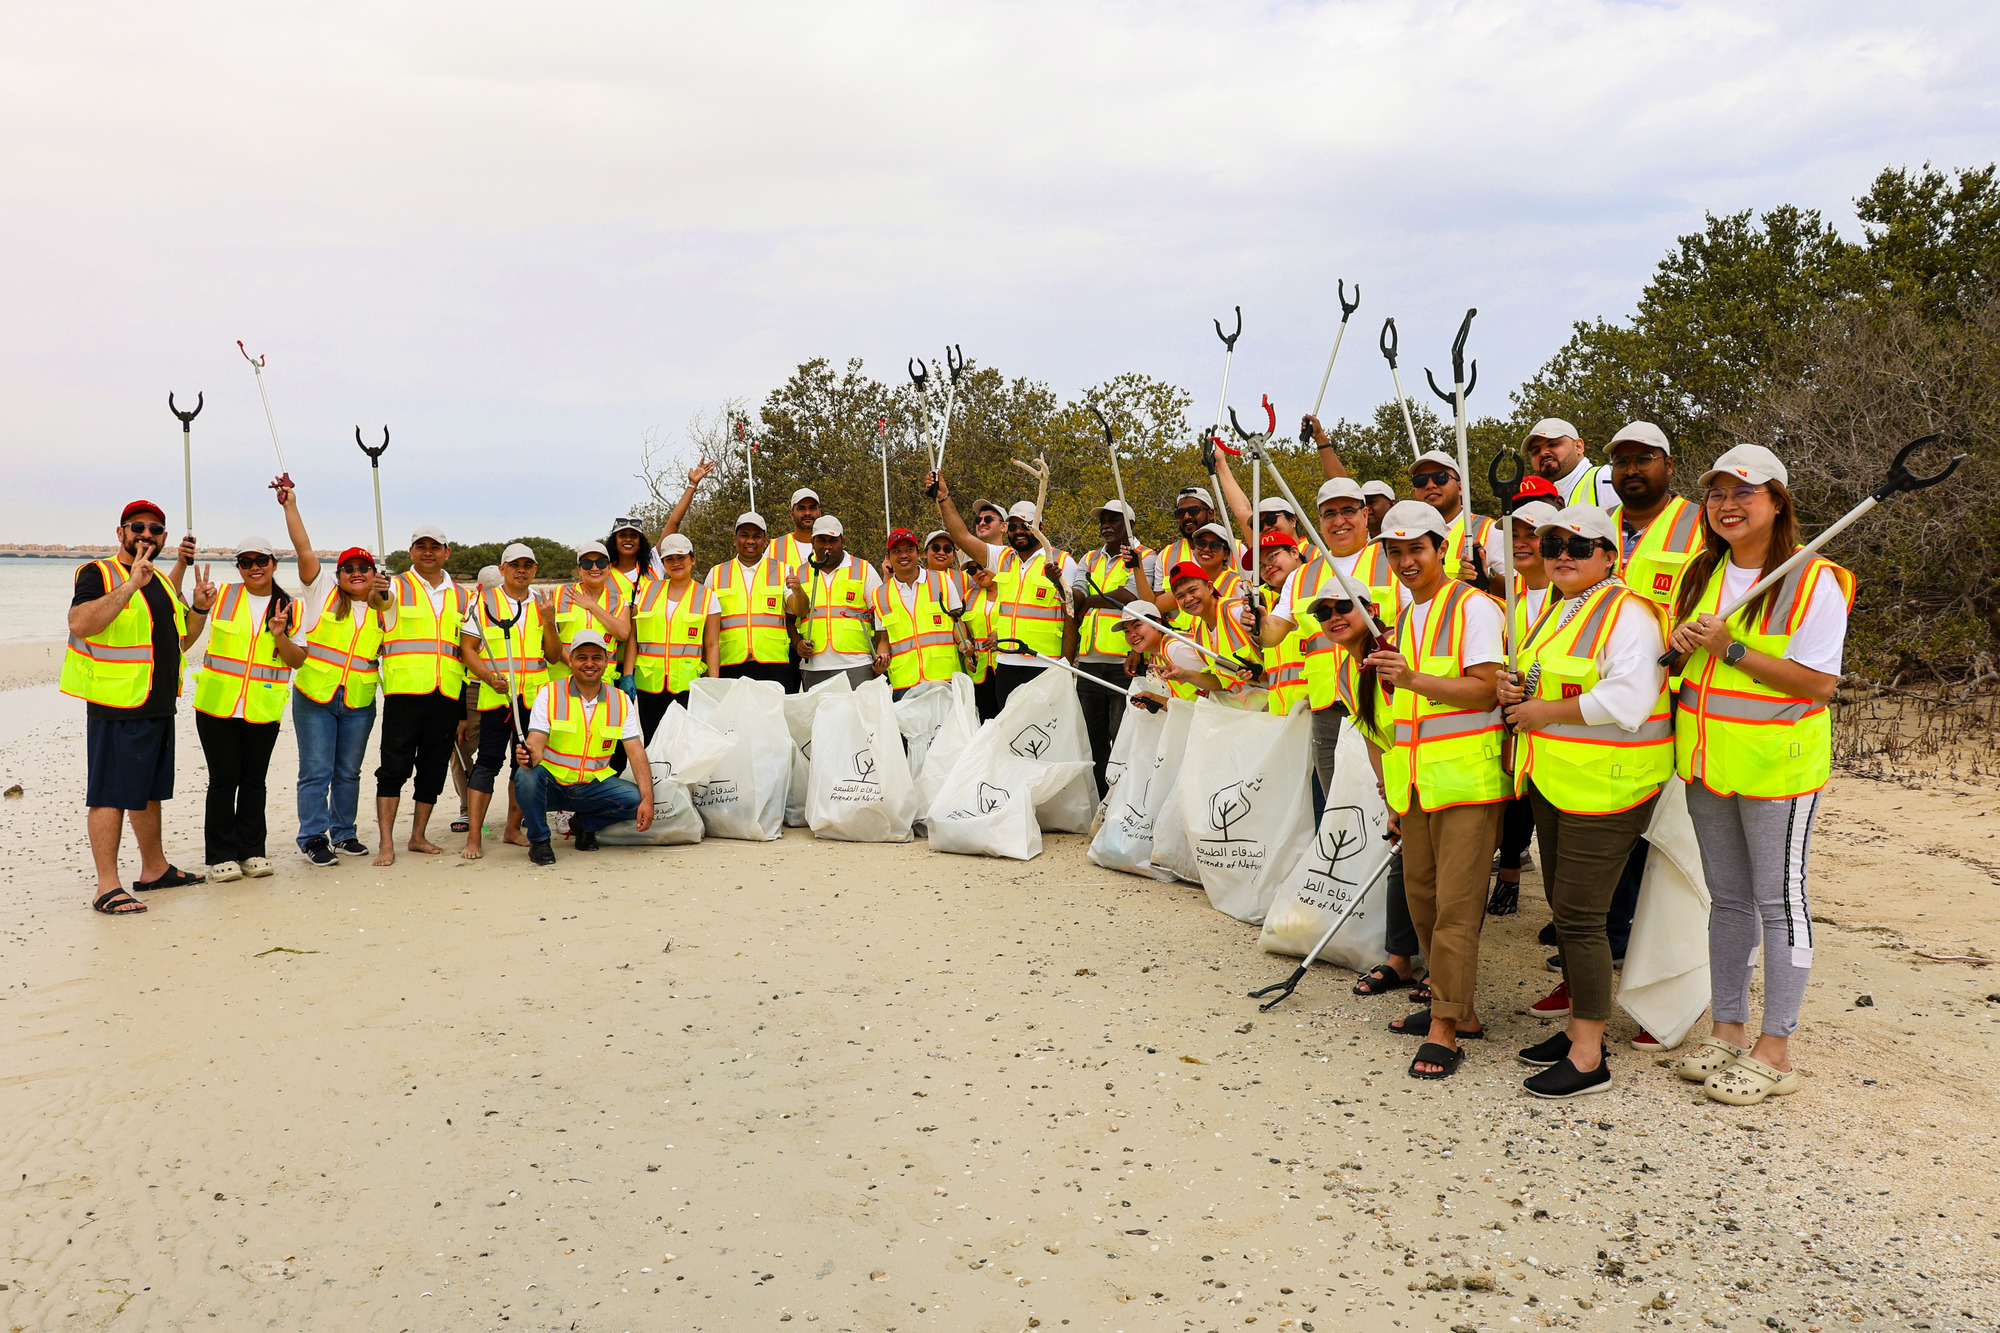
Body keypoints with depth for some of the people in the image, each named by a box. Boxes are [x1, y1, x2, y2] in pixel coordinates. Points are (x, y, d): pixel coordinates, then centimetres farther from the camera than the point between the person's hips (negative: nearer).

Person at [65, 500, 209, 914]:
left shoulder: (161, 581, 18)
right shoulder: (98, 573, -6)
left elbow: (178, 642, 25)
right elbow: (80, 623, -25)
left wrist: (198, 609, 10)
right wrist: (130, 585, -28)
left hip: (159, 706, 8)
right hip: (116, 705, -8)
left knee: (149, 790, 17)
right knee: (110, 793, -6)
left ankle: (154, 868, 28)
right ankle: (107, 887, -4)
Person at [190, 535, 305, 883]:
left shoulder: (289, 608, 6)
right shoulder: (221, 596, 3)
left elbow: (298, 660, 3)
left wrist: (280, 635, -15)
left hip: (263, 709, 1)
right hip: (217, 706, -1)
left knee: (254, 781, 8)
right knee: (223, 780, 0)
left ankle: (252, 852, 17)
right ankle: (222, 856, 8)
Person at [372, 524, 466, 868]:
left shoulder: (460, 597, 17)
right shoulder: (397, 588, 6)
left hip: (446, 696, 4)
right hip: (405, 693, -4)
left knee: (434, 769, 9)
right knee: (394, 768, -4)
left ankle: (419, 836, 20)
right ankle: (386, 843, -2)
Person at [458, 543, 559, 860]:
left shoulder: (542, 605, 12)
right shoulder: (483, 603, 3)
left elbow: (554, 655, 10)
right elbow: (467, 648, 1)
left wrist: (548, 621, -6)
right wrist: (489, 676, -14)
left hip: (534, 699, 4)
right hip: (495, 697, -4)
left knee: (526, 763, 8)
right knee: (488, 762, -7)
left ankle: (513, 828, 20)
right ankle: (474, 836, -6)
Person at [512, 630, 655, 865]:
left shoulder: (621, 701, 1)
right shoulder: (549, 694, -5)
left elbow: (636, 752, -5)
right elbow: (535, 742, -14)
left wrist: (647, 799, -19)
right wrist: (528, 755, -42)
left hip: (593, 786, 2)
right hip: (551, 783, -2)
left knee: (634, 799, -23)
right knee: (526, 774, -34)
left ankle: (584, 824, 9)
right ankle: (538, 840, -7)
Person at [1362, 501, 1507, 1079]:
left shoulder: (1473, 607, -6)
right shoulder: (1404, 618, 18)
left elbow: (1483, 690, -15)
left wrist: (1412, 678, -27)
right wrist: (1394, 792, 20)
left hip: (1467, 779, -8)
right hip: (1416, 782, 8)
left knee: (1456, 902, -7)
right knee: (1422, 895, 12)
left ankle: (1445, 1027, -3)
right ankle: (1458, 1008, 25)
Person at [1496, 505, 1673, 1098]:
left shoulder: (1626, 614, -13)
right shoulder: (1553, 611, 16)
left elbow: (1626, 702, -25)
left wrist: (1544, 711, -17)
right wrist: (1515, 690, 6)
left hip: (1605, 786, -9)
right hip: (1550, 782, 9)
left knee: (1579, 915, -7)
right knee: (1563, 907, 15)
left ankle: (1589, 1059, 1)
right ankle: (1581, 1026, 29)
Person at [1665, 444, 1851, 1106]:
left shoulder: (1814, 581, -11)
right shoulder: (1702, 572, 10)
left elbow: (1819, 682, -17)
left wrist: (1731, 649, -20)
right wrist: (1681, 644, -4)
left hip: (1776, 764, -6)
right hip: (1707, 756, 6)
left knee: (1779, 900, 1)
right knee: (1727, 897, 14)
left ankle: (1775, 1051, 9)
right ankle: (1728, 1029, 24)